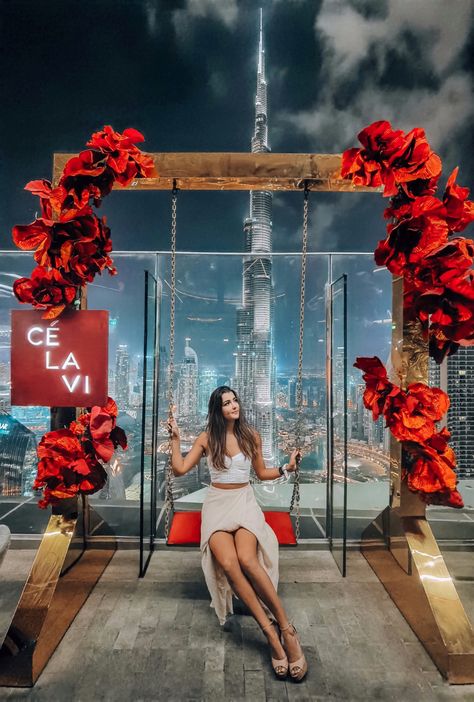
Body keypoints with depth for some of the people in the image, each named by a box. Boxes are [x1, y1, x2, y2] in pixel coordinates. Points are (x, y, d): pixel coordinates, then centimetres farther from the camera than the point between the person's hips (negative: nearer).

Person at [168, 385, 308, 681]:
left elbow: (261, 473, 14)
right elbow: (180, 469, 2)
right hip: (217, 504, 0)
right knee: (227, 563, -29)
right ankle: (273, 631, -21)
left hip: (245, 501, 0)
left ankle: (285, 627, -20)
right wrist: (175, 438, -4)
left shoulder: (251, 436, 4)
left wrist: (286, 468, -1)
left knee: (246, 557, -31)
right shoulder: (207, 438, 2)